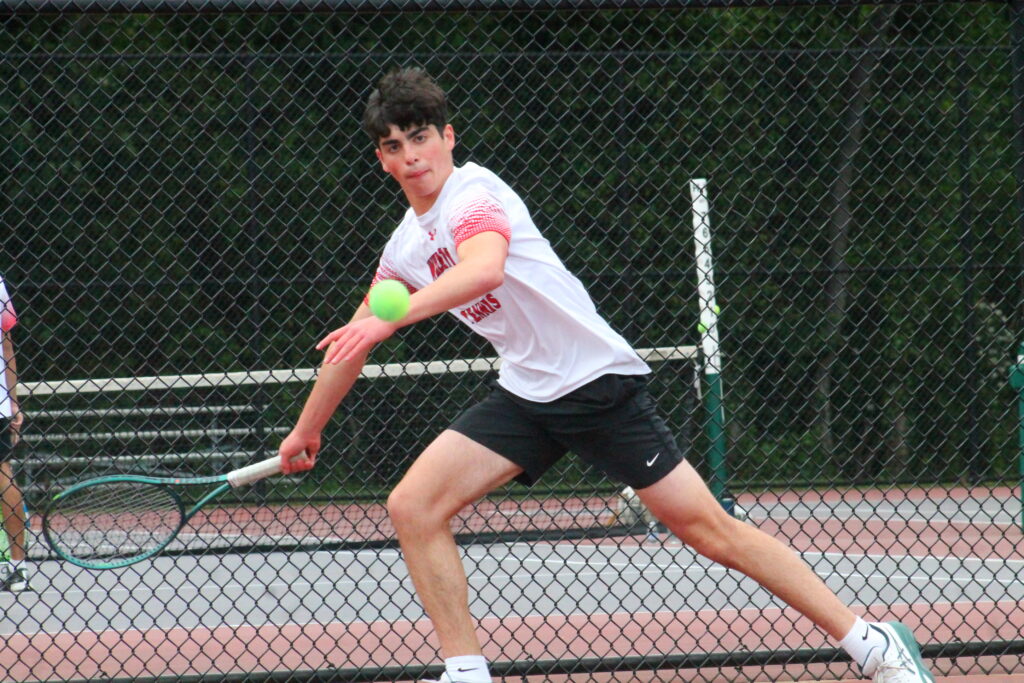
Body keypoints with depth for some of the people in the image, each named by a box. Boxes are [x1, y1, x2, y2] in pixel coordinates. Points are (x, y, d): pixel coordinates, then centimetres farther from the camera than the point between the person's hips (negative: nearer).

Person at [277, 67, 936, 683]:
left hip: (598, 377, -8)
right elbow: (353, 343, 27)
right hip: (524, 396, 8)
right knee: (412, 507, -8)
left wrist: (387, 320, -47)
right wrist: (307, 429, 33)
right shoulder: (405, 247, 11)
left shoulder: (473, 193, -15)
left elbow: (484, 268, -38)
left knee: (708, 527, -10)